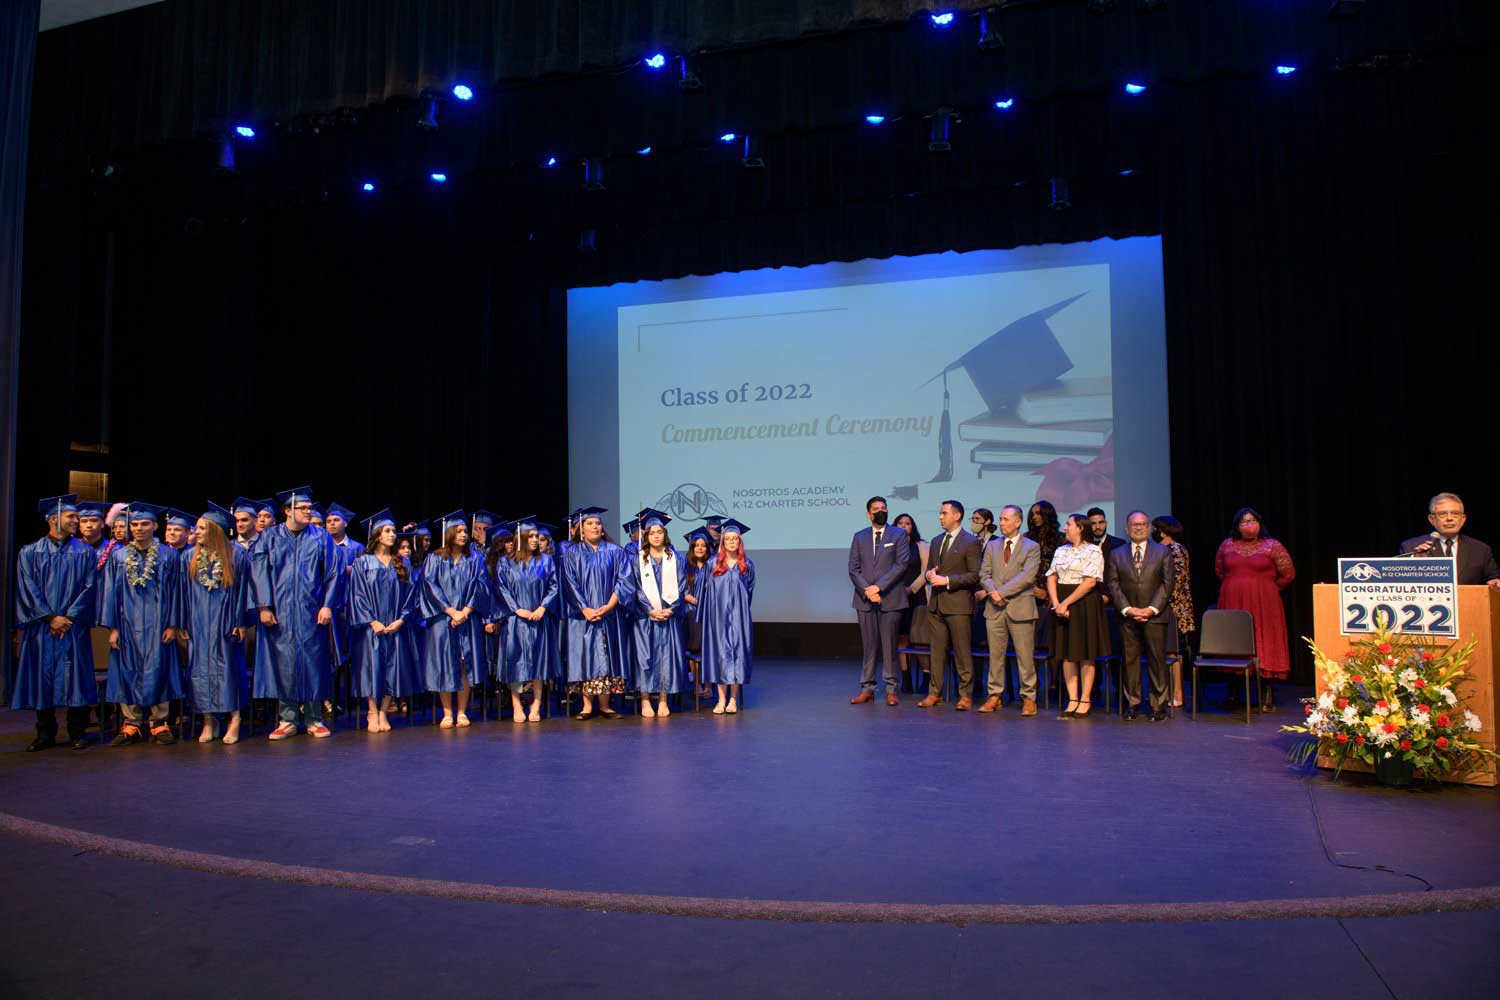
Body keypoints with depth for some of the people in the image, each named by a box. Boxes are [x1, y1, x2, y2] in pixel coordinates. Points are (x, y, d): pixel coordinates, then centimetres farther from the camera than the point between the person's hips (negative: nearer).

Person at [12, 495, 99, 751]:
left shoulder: (84, 552, 8)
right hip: (41, 628, 1)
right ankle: (45, 735, 15)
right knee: (42, 678, 4)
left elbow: (89, 587, 1)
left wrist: (69, 617, -9)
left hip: (74, 626, -1)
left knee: (75, 677, -2)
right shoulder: (30, 553, 8)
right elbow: (28, 589, 0)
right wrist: (51, 618, -10)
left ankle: (77, 734, 6)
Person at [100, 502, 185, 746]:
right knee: (128, 672, 3)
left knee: (157, 670, -1)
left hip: (157, 623, -2)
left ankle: (160, 724, 6)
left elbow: (174, 591, 2)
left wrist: (172, 625, -5)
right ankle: (131, 725, 10)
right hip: (127, 623, 2)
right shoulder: (118, 556, 8)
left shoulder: (169, 555, 3)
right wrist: (112, 627, -1)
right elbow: (111, 592, 7)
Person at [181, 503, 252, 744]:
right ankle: (209, 720, 7)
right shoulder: (190, 557, 7)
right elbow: (185, 592, 8)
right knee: (201, 668, 2)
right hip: (199, 622, 4)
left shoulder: (237, 555, -4)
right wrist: (184, 624, 2)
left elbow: (243, 589, -4)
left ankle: (234, 719, 2)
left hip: (226, 621, -3)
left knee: (229, 666, -3)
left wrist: (242, 622, -9)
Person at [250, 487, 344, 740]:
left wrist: (327, 605, -5)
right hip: (279, 612, 0)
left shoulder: (321, 537, 7)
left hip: (311, 612, 0)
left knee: (313, 661, 1)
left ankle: (314, 719, 11)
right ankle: (287, 720, 11)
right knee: (283, 662, 2)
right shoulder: (269, 537, 6)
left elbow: (334, 572, 4)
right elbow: (259, 572, 2)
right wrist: (264, 606, -8)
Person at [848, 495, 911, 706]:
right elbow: (853, 568, 7)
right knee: (868, 646, 5)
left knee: (889, 645, -1)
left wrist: (879, 586, -13)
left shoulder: (899, 535, 4)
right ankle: (867, 689, 10)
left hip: (890, 599, -2)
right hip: (864, 599, 3)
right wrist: (867, 591, -8)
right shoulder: (859, 537, 13)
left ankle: (892, 689, 6)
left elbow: (902, 564, -6)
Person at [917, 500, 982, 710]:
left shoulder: (970, 542, -4)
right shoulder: (936, 541, 17)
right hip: (936, 604, 6)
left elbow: (975, 575, -10)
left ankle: (966, 695, 6)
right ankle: (934, 693, 15)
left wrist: (947, 580, -16)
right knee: (937, 651, 9)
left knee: (962, 652, -1)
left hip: (958, 605, -6)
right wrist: (930, 575, 0)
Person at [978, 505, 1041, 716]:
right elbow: (984, 574, 9)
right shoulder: (992, 546, 15)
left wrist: (1002, 592, -15)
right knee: (995, 654, 6)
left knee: (1025, 655, -1)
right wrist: (993, 592, -11)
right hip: (995, 608, 4)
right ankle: (995, 695, 14)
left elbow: (1027, 576, -10)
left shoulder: (1032, 547, 2)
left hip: (1020, 607, -3)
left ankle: (1028, 697, 7)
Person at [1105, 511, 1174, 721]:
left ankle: (1159, 704, 9)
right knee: (1129, 660, 3)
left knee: (1157, 659, 0)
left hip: (1155, 615, -1)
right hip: (1127, 616, 1)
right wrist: (1127, 609, -9)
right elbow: (1113, 585, 3)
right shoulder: (1116, 554, 10)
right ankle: (1132, 704, 12)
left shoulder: (1163, 552, 8)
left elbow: (1167, 583, 0)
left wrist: (1152, 609, -11)